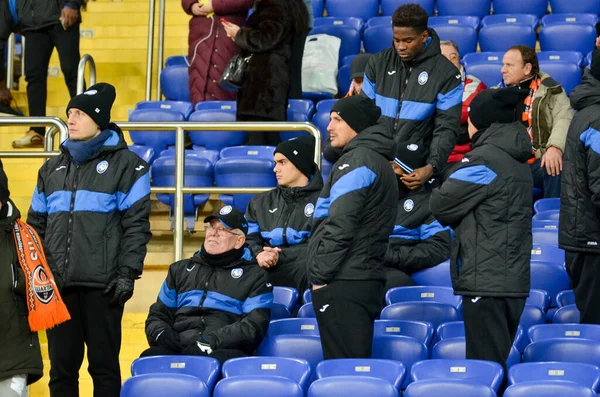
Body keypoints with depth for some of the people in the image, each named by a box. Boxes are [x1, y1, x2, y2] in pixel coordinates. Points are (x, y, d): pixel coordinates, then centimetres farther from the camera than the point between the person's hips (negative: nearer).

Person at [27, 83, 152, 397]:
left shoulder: (126, 165, 1)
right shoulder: (53, 168, 16)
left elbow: (136, 225, -5)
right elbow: (36, 226, 18)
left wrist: (128, 273, -12)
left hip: (102, 285, -5)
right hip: (58, 285, 5)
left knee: (104, 365, 0)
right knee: (61, 366, 7)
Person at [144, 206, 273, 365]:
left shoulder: (254, 276, 17)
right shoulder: (181, 270, 30)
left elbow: (254, 326, 2)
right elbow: (157, 316, 29)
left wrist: (211, 341, -14)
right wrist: (162, 334, 3)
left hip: (225, 351, -2)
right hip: (177, 350, 3)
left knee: (223, 361, -41)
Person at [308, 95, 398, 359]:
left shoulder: (355, 162, -10)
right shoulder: (379, 162, 21)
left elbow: (340, 226, -18)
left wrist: (320, 275, -12)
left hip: (343, 285, -10)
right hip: (368, 279, 10)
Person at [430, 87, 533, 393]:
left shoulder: (484, 159, -12)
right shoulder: (517, 161, 15)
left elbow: (441, 206, -7)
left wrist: (435, 193, 14)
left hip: (486, 284, -9)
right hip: (513, 282, 9)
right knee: (498, 364, 13)